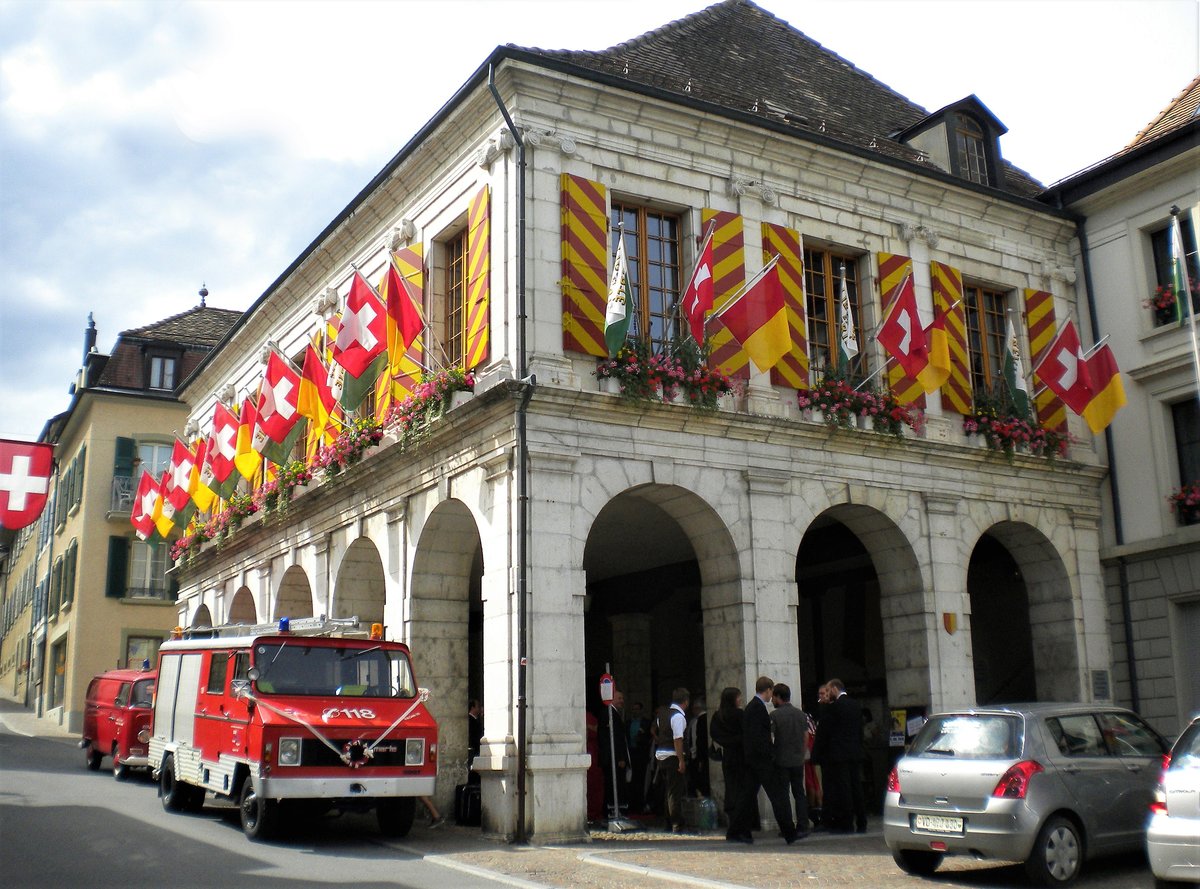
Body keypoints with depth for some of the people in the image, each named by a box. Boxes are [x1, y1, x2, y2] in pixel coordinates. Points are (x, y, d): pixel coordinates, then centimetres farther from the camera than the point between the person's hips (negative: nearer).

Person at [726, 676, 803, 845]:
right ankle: (789, 833, -3)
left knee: (749, 795, 11)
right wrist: (770, 754, -15)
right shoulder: (758, 708, -16)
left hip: (752, 759, 10)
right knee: (778, 795, -5)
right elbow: (757, 736, -22)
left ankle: (736, 832, 13)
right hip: (762, 760, -10)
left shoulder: (750, 707, 15)